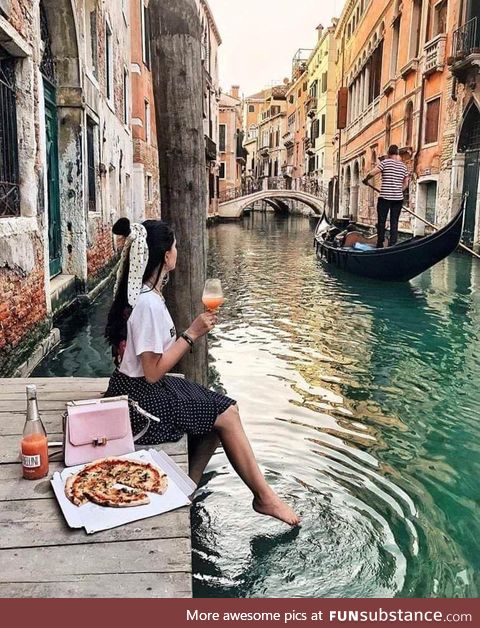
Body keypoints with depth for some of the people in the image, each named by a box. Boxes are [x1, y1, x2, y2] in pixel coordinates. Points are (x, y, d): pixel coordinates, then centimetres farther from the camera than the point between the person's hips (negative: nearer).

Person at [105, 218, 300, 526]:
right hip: (142, 399, -9)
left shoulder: (141, 293, 5)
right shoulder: (148, 303, -25)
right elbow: (153, 372, -24)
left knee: (219, 411, 10)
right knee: (225, 414, -3)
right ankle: (264, 497, 11)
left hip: (138, 389, 9)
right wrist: (193, 333, -21)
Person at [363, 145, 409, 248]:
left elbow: (372, 173, -11)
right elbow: (406, 184, 17)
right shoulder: (403, 166, 11)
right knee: (394, 222, 5)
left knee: (381, 221, 5)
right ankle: (392, 244, 2)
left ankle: (380, 244, 8)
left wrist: (366, 180, 7)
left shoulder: (385, 162, -4)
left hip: (385, 197, -4)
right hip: (398, 198, 4)